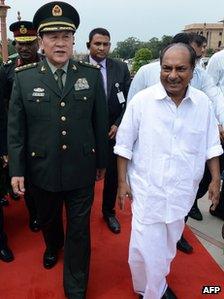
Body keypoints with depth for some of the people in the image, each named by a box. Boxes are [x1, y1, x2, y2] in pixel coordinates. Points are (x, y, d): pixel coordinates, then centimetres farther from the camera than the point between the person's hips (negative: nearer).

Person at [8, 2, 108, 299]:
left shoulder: (92, 75, -4)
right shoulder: (24, 77, -5)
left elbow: (100, 123, 1)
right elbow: (15, 128, -2)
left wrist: (102, 161, 6)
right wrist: (16, 169, -3)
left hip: (82, 171, 0)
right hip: (42, 171, 1)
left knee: (80, 230, 11)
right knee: (47, 219, 25)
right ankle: (53, 245, 61)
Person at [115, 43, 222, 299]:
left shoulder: (202, 103, -4)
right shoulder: (141, 100, -12)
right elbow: (124, 145, -6)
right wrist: (122, 182, -5)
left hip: (182, 191, 3)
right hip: (148, 189, -3)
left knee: (168, 244, 22)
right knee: (145, 248, 1)